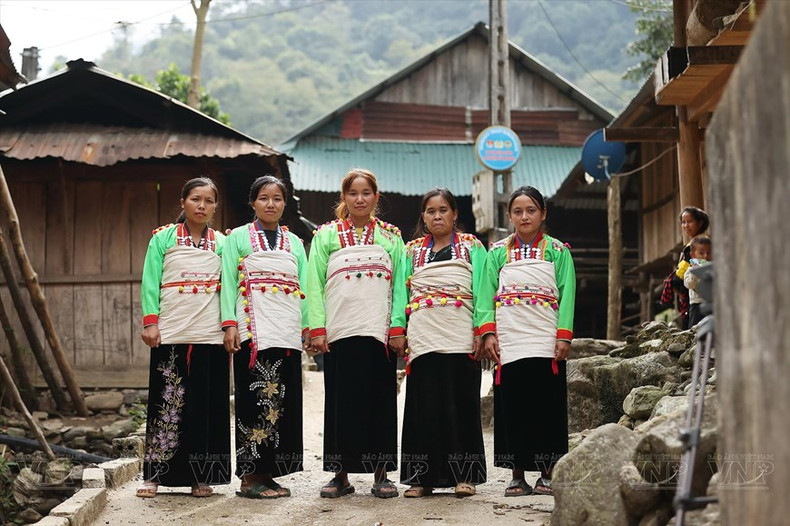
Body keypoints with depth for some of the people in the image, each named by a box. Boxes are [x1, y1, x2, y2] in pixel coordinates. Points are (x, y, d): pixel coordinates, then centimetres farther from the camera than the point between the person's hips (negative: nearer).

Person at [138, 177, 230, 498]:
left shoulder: (223, 243, 13)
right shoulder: (163, 238, 8)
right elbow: (150, 282, 3)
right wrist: (150, 322, -8)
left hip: (211, 336, 2)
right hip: (170, 336, -2)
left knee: (207, 406, 2)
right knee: (165, 404, -2)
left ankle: (201, 477, 10)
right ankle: (154, 475, 4)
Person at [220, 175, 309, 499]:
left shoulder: (294, 242, 18)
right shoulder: (238, 237, 7)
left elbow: (304, 288, 14)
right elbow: (229, 282, 1)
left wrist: (309, 327, 5)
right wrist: (230, 324, -10)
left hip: (287, 333, 5)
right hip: (253, 332, -4)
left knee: (284, 401, 2)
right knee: (258, 399, -10)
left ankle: (268, 473, 9)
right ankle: (250, 477, -6)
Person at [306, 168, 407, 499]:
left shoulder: (391, 237, 13)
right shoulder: (326, 235, 10)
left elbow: (399, 285, 8)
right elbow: (314, 285, 4)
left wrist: (398, 329, -3)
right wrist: (317, 329, -5)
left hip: (380, 332, 1)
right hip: (339, 332, -1)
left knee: (381, 401, 1)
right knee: (341, 402, 0)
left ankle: (381, 474, 8)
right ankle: (340, 475, 8)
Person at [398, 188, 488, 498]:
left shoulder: (471, 246, 11)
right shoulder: (413, 250, 17)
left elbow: (481, 290, 4)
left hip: (461, 339, -2)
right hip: (423, 339, 2)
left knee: (461, 405, -2)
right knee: (424, 407, 0)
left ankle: (464, 476, 3)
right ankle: (423, 477, 5)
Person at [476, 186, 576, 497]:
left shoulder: (557, 251, 9)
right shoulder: (498, 252, 13)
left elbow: (566, 295, 2)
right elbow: (486, 293, 6)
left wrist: (564, 336, -8)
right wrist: (487, 332, -6)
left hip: (546, 343, -1)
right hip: (508, 343, 1)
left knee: (547, 407, 0)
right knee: (511, 407, 1)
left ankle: (547, 475, 9)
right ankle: (517, 477, 9)